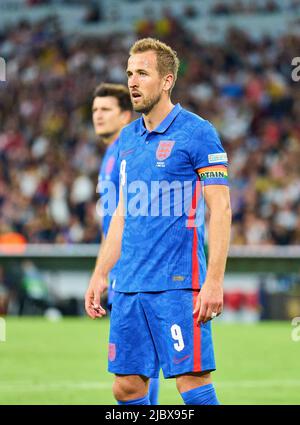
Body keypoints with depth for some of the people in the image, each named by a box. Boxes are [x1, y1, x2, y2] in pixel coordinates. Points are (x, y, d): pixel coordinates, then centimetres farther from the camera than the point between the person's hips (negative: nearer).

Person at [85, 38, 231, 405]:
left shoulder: (196, 133, -6)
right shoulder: (127, 138, 15)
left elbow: (220, 210, -10)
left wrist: (214, 281, -17)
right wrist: (100, 274, 16)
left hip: (178, 284, -7)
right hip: (129, 285, 7)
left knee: (192, 380, -8)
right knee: (126, 385, 6)